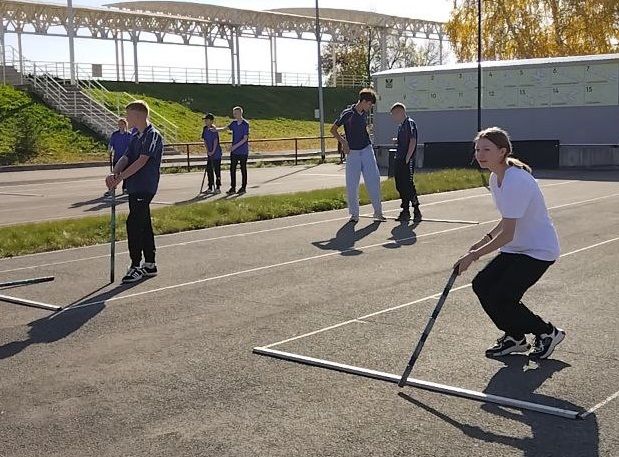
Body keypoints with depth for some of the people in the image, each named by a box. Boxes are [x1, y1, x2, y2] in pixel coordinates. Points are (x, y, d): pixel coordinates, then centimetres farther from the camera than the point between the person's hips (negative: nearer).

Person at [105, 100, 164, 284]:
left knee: (133, 224, -12)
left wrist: (120, 177, -21)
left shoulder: (153, 136, -12)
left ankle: (136, 266, -7)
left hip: (145, 188, -9)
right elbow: (125, 158, 8)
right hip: (135, 188, 9)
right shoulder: (135, 137, 16)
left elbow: (142, 161, -20)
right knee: (143, 224, 13)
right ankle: (149, 264, 20)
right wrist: (114, 173, -11)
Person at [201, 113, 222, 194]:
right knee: (209, 169, 10)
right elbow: (205, 141, 9)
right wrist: (208, 151, 0)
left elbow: (216, 141, -15)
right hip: (209, 153, 7)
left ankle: (218, 188, 3)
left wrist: (213, 151, -15)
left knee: (217, 170, -2)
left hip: (216, 153, -7)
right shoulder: (205, 129, 7)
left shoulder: (214, 129, -13)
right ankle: (210, 188, 18)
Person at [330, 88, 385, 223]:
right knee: (352, 185, -1)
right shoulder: (347, 114, -13)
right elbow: (333, 129, -5)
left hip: (367, 150, 4)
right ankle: (354, 214, 12)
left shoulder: (365, 113, 5)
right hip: (352, 152, -4)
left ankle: (378, 212, 7)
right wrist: (344, 142, -10)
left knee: (374, 180, 0)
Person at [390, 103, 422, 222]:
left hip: (407, 162, -9)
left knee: (408, 185, -11)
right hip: (399, 161, 9)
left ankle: (416, 211, -4)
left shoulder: (410, 123, -10)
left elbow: (413, 141, -18)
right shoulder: (401, 126, 17)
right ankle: (405, 211, 17)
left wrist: (407, 158, -20)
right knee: (400, 186, 10)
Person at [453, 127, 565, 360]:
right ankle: (514, 337, 16)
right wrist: (486, 239, 3)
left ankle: (548, 333, 9)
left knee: (501, 298, -15)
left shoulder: (515, 181, -26)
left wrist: (473, 255, -20)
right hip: (516, 249, 9)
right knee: (481, 285, -2)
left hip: (539, 250, -9)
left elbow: (507, 234, -26)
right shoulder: (495, 178, 5)